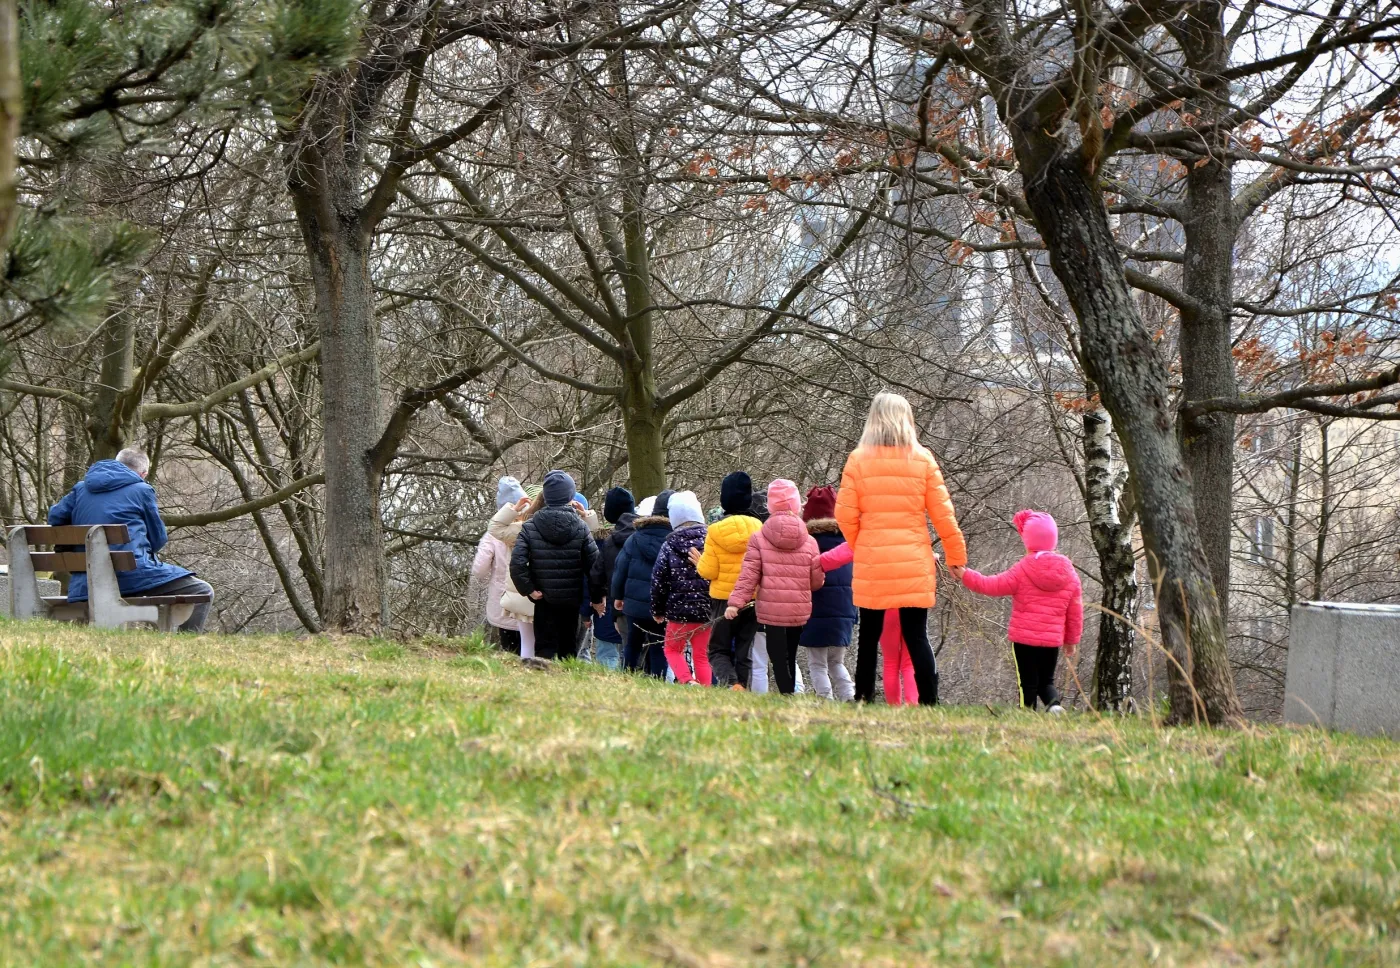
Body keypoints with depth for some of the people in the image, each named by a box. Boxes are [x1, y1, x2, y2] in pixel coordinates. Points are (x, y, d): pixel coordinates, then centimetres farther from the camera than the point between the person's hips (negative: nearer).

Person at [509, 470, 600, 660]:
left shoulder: (530, 526, -6)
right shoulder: (580, 527, -5)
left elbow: (517, 563, -16)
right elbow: (594, 565, -9)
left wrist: (528, 589, -7)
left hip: (544, 599, -1)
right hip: (572, 600, 1)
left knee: (545, 647, 2)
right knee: (569, 647, 12)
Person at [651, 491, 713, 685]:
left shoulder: (669, 545, -3)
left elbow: (659, 579, -1)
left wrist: (657, 610, 10)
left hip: (679, 608, -1)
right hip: (706, 609, 1)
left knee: (673, 649, 15)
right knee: (701, 654, 13)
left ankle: (686, 680, -9)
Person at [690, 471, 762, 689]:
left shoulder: (716, 531, -11)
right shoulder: (758, 528, -5)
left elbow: (709, 572, -9)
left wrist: (699, 563, 11)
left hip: (723, 599, -2)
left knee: (719, 650, 8)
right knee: (744, 653, 12)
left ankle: (730, 683, -18)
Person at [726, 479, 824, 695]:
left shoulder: (758, 539, -3)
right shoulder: (809, 542, 3)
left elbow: (748, 576, -8)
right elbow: (817, 581, 6)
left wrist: (736, 602, -6)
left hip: (771, 611, -2)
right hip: (800, 611, 3)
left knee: (779, 658, -2)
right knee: (790, 656, 14)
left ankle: (787, 694, -14)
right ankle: (790, 694, 16)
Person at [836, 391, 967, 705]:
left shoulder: (858, 460, -2)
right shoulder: (923, 460, 0)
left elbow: (845, 515, -3)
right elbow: (943, 514, 1)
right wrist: (957, 556, 10)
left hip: (871, 563, 0)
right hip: (914, 565, 0)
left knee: (869, 637, 11)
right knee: (917, 637, 2)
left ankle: (863, 700, 10)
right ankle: (929, 701, -5)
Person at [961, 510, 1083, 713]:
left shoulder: (1022, 570, -9)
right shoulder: (1068, 571, 3)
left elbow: (993, 586, -7)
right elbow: (1075, 611, 7)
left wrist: (965, 574, 3)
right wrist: (1071, 640, 18)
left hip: (1024, 637, -3)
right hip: (1053, 639, 3)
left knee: (1028, 684, 4)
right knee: (1046, 681, 16)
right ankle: (1054, 703, -13)